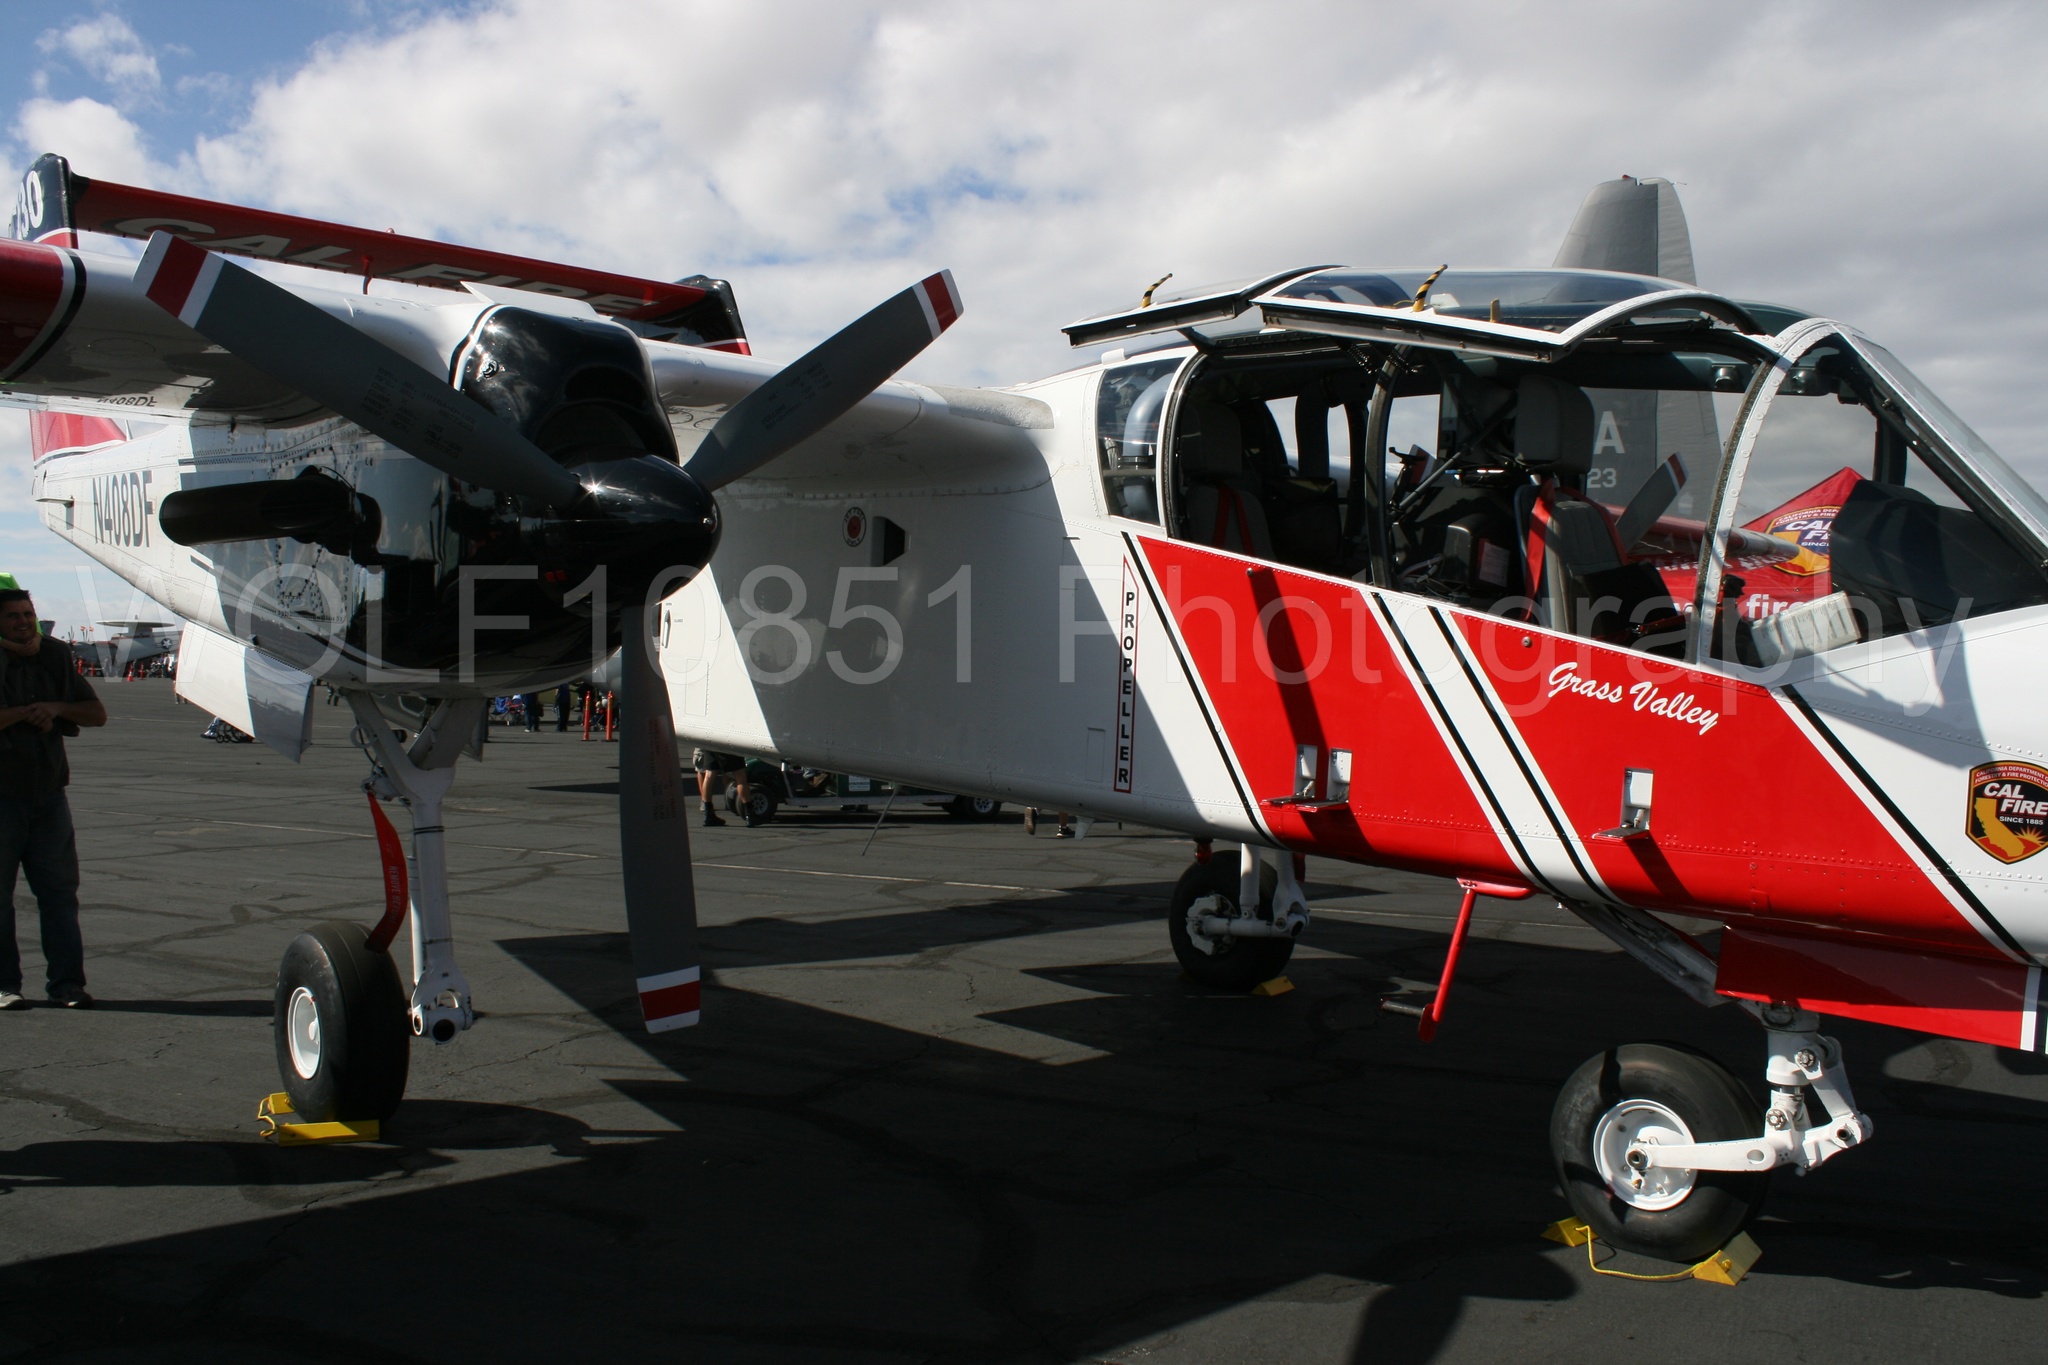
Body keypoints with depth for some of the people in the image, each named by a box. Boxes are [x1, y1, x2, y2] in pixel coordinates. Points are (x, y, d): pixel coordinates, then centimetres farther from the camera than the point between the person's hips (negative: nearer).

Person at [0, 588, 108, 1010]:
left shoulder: (56, 657, 9)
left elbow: (97, 714, 9)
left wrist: (55, 707, -6)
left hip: (48, 793, 4)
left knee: (60, 891, 3)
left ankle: (66, 981, 8)